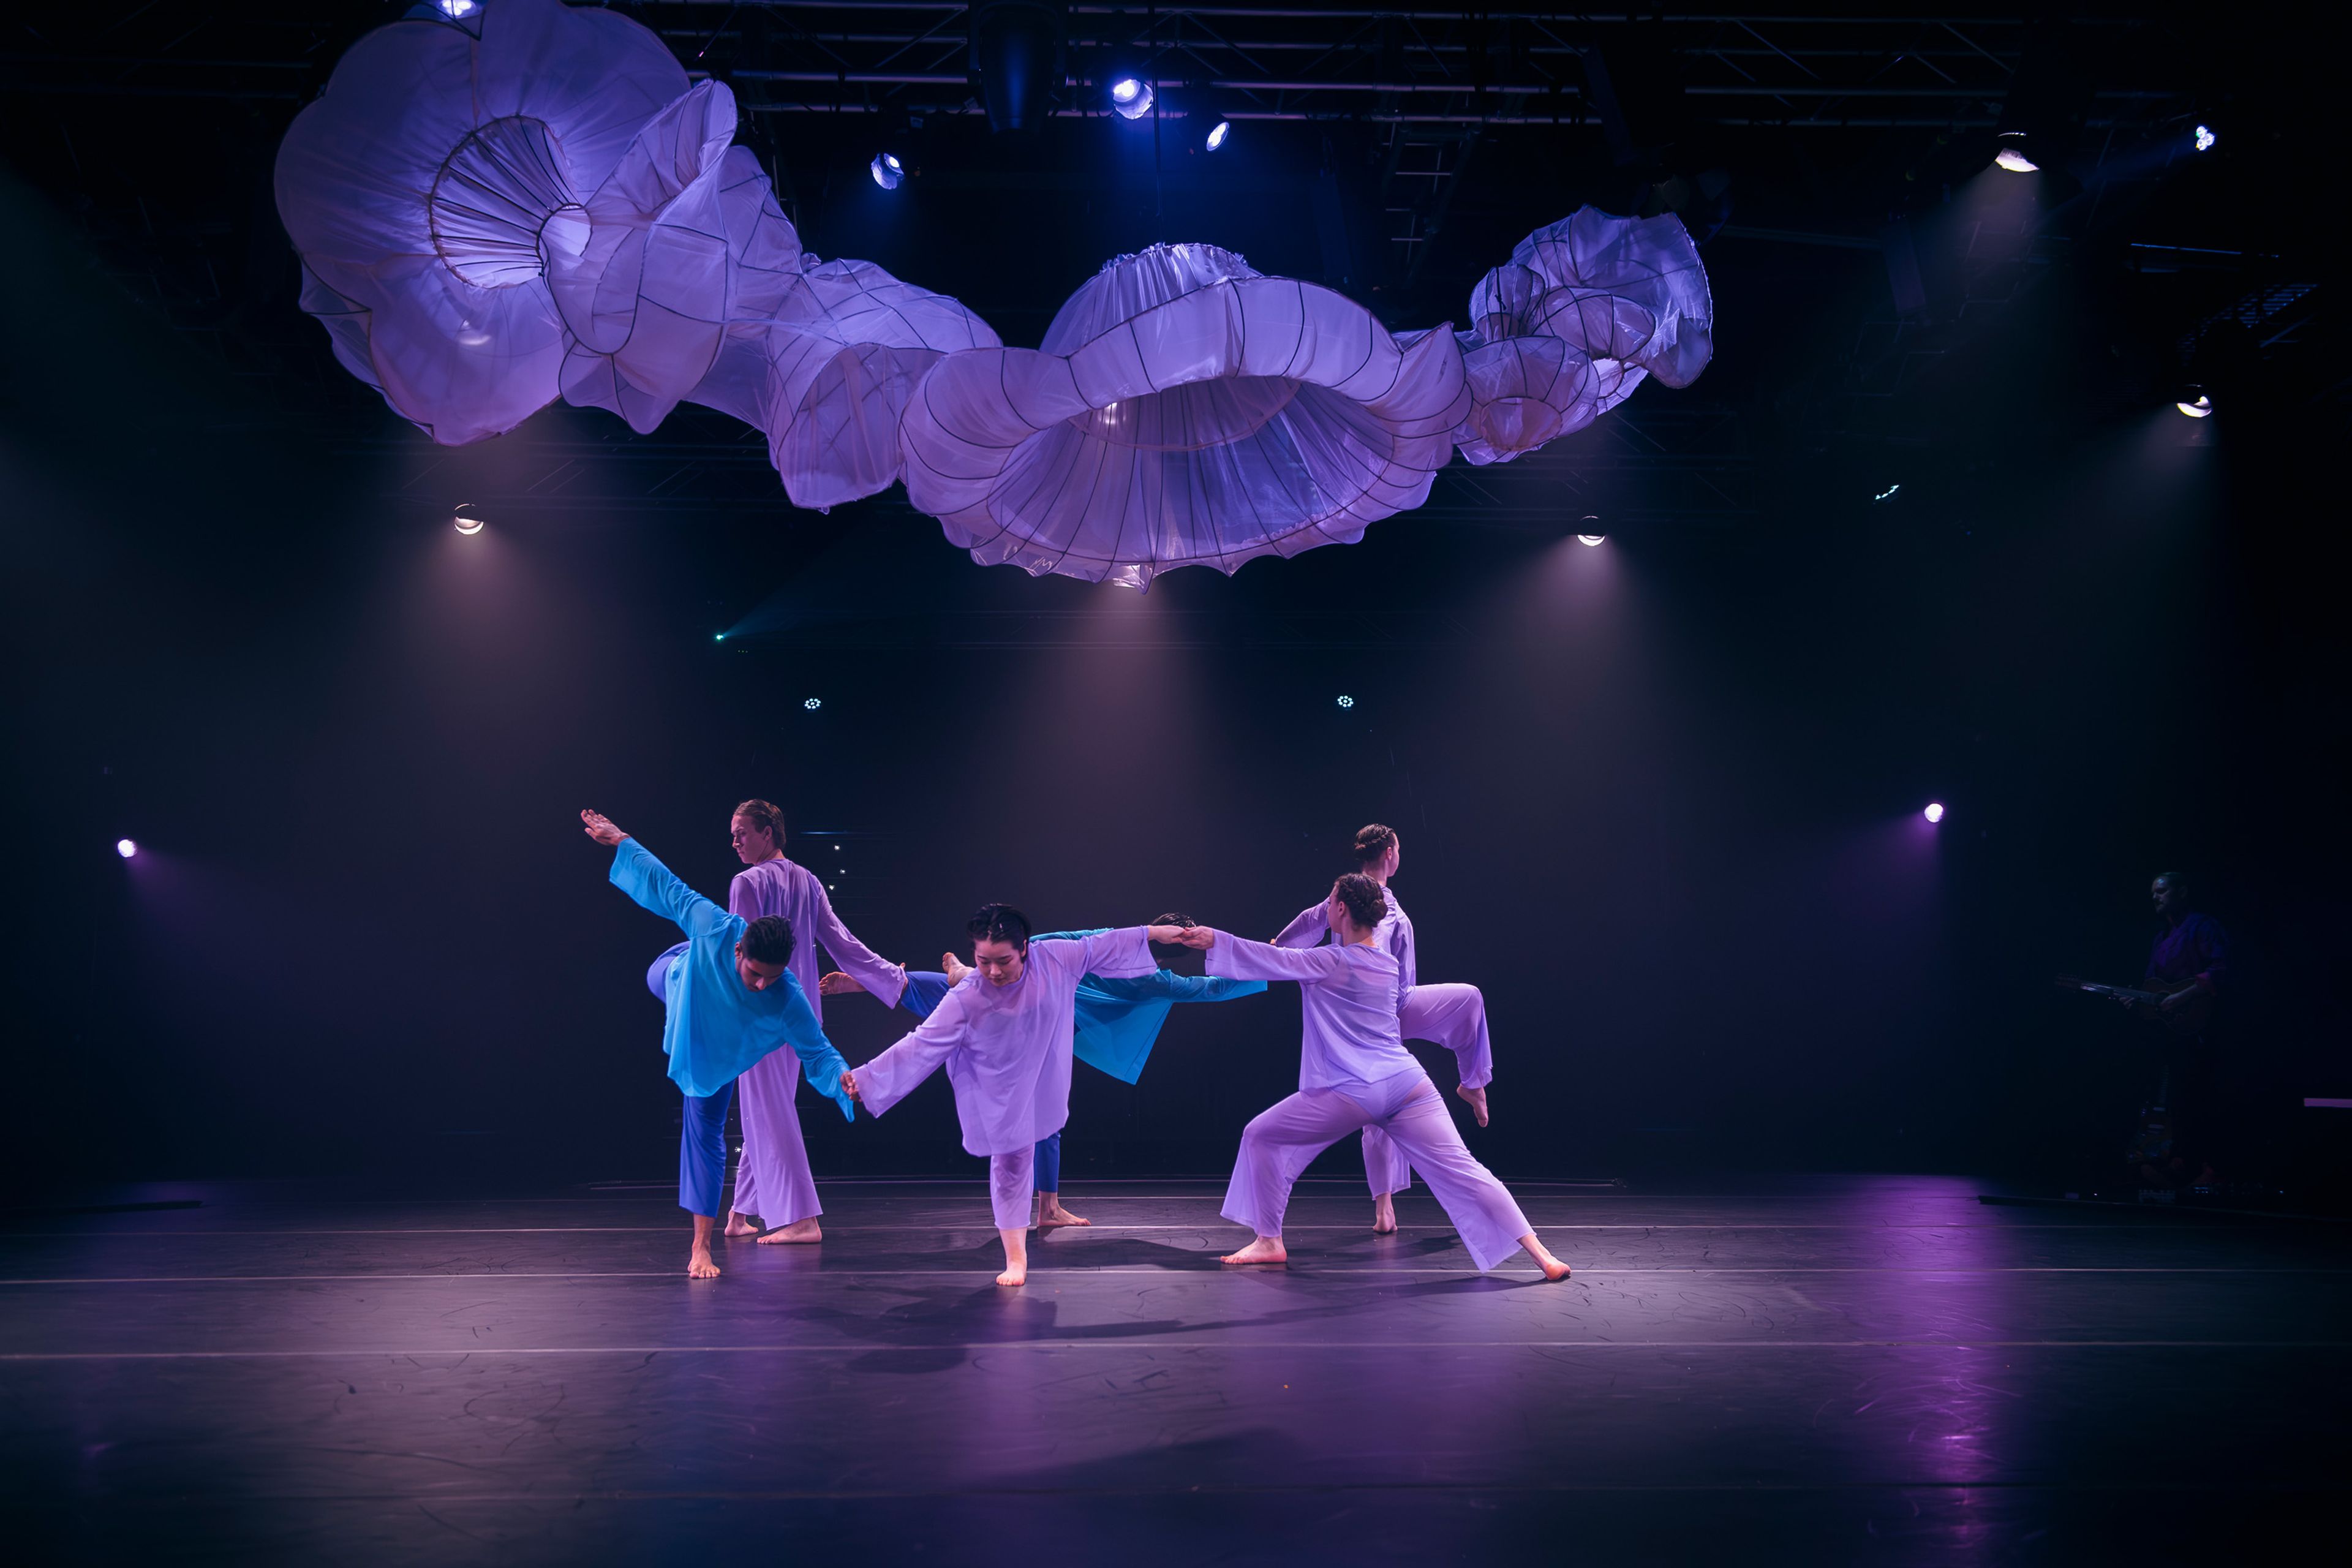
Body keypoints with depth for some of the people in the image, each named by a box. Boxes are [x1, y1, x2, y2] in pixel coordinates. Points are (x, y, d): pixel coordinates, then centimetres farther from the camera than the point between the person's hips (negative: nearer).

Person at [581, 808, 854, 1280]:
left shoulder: (789, 1004, -44)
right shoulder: (714, 927, -44)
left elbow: (819, 1055, -36)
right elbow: (665, 885, -30)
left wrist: (846, 1081, -57)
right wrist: (620, 841, -21)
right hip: (679, 981, 2)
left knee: (706, 1134, 1)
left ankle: (701, 1246, 11)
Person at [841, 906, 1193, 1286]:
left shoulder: (1054, 959, -21)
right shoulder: (964, 1001, -28)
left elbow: (1100, 945, -7)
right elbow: (920, 1046, -27)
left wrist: (1153, 933, 0)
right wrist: (865, 1077, -34)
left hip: (1044, 1080, 3)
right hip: (1002, 1096, -2)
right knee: (1010, 1160, 3)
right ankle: (1015, 1257, 14)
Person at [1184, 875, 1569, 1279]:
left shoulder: (1330, 962, -6)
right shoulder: (1386, 962, 15)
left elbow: (1273, 960, -2)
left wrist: (1214, 940, 8)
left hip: (1353, 1094, -6)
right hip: (1406, 1083, 6)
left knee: (1261, 1137, 10)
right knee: (1459, 1170, 3)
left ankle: (1269, 1241, 13)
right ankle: (1539, 1254, -4)